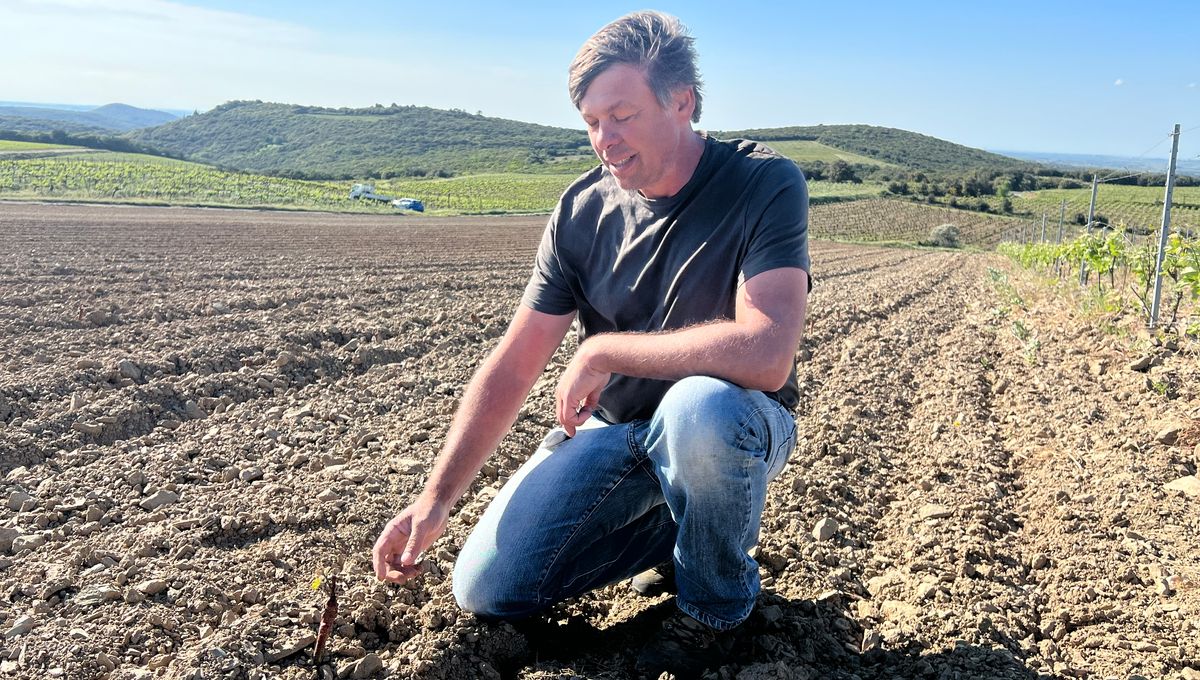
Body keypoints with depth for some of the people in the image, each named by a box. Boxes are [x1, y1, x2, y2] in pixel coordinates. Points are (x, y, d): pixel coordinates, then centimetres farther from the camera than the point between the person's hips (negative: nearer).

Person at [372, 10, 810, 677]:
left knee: (699, 406, -40)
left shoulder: (765, 184, -20)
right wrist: (436, 499, -11)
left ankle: (715, 607, -9)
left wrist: (603, 351, -24)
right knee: (487, 590, -5)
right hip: (610, 430, 4)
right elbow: (513, 366, -5)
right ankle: (667, 526, 16)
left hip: (732, 423, -3)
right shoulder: (583, 211, -6)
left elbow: (767, 356, -35)